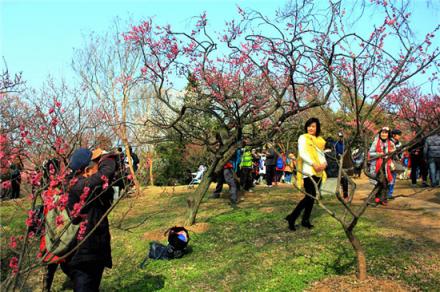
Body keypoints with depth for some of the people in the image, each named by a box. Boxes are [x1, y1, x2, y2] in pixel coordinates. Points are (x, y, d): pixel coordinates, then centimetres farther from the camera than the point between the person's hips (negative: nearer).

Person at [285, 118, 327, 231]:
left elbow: (322, 154, 17)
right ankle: (292, 217, -5)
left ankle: (305, 220, 18)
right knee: (309, 196, -13)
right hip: (308, 171, -7)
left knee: (313, 196, 8)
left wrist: (324, 163, -6)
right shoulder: (303, 138, -2)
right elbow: (302, 153, -13)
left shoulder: (320, 140, 17)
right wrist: (313, 164, -23)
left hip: (318, 172, 7)